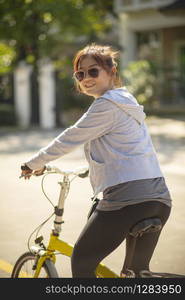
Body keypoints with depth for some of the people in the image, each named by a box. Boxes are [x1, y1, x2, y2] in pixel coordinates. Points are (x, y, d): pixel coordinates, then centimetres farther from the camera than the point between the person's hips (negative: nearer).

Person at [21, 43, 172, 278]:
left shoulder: (107, 104, -7)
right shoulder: (128, 102, 22)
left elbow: (69, 139, -3)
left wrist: (33, 164, 9)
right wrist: (95, 168, 49)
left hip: (128, 197, -9)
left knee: (81, 261, 6)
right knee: (138, 270, 21)